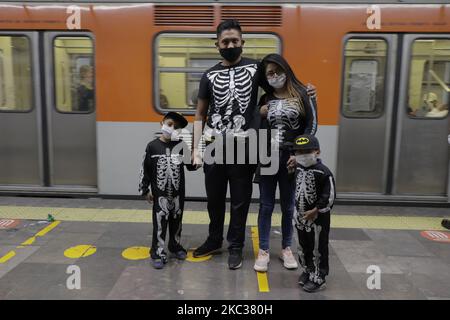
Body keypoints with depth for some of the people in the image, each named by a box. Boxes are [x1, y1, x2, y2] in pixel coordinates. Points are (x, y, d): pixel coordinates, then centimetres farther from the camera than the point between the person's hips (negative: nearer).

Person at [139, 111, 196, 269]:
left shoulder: (181, 145, -2)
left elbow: (191, 166, -1)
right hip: (160, 193, -2)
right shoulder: (153, 146, -4)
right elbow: (145, 169, -1)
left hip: (178, 192, 2)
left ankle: (175, 245, 35)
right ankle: (158, 252, 11)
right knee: (160, 222, 0)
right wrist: (145, 190, 0)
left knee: (176, 220, 16)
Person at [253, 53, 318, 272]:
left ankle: (286, 249, 26)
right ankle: (263, 251, 16)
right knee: (266, 206, 6)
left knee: (288, 206, 11)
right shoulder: (264, 99, 8)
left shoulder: (303, 94, 0)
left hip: (291, 157, -1)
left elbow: (311, 126, -2)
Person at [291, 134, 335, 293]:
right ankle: (307, 271, 38)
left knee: (318, 249, 5)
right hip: (301, 216, 7)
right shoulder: (298, 169, 3)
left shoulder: (323, 172, -20)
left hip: (318, 218, -7)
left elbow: (329, 196, -19)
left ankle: (318, 278, 19)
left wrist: (315, 211, -18)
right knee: (303, 247, 19)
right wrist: (297, 210, 13)